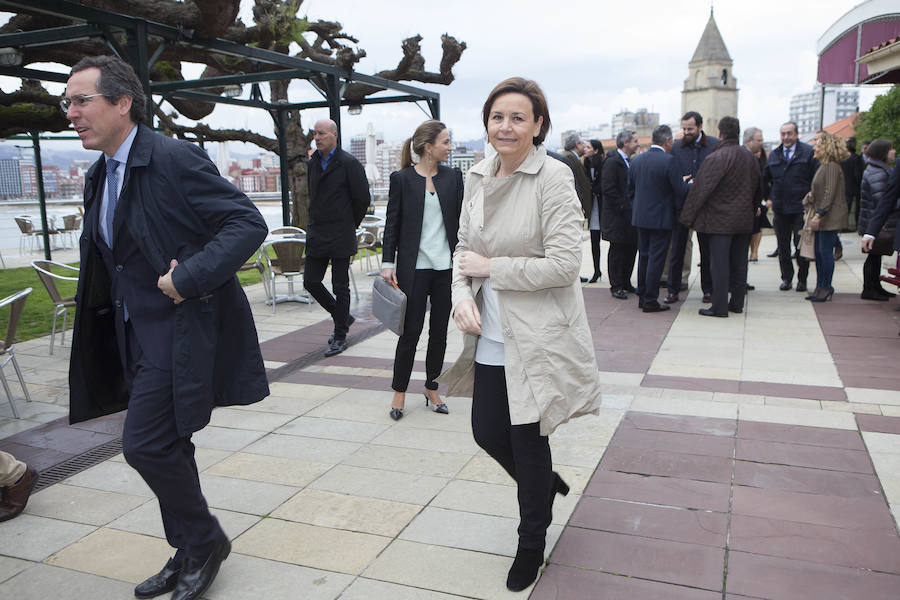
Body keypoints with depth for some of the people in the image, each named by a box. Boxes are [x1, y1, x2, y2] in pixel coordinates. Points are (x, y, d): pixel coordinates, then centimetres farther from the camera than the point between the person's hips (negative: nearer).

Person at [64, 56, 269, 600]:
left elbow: (249, 223, -22)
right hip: (138, 334, 9)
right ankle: (190, 554, 32)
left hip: (181, 328, -9)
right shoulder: (101, 176, 12)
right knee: (165, 447, 15)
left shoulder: (175, 158, -16)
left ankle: (205, 541, 17)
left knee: (147, 444, -7)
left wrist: (186, 279, -25)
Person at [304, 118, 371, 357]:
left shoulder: (349, 163, -9)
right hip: (316, 235, 7)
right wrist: (317, 222, 17)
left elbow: (363, 199, -7)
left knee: (340, 287, 0)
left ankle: (340, 337, 12)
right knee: (311, 281, 7)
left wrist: (349, 225, 2)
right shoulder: (314, 162, 11)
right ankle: (343, 317, 27)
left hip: (340, 237, -7)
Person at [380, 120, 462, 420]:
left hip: (446, 267, 3)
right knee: (411, 330, 0)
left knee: (439, 331, 10)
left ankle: (432, 389, 24)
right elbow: (392, 224, 0)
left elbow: (460, 220, 8)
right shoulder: (401, 179, -2)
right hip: (414, 268, -3)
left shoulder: (453, 177, 7)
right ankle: (399, 392, 15)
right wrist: (388, 263, -6)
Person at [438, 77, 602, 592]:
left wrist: (490, 268, -14)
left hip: (538, 334, -6)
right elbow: (465, 247, 12)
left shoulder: (553, 177, -14)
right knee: (488, 432, 14)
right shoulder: (478, 177, 6)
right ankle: (546, 483, 47)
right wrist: (463, 295, -7)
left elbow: (565, 264, -19)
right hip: (492, 334, 6)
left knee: (527, 440, 6)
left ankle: (532, 544, 32)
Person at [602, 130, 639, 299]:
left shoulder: (629, 161, 16)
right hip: (617, 218, -9)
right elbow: (609, 190, -18)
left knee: (631, 249, 11)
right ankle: (616, 286, 7)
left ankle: (625, 283, 23)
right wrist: (623, 208, -17)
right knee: (617, 251, -1)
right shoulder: (612, 162, -12)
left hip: (630, 215, 9)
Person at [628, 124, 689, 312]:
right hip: (661, 218, -6)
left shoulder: (636, 160, 5)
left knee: (643, 256, 15)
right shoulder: (667, 161, -16)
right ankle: (650, 301, 2)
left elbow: (630, 189, 12)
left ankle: (642, 296, 22)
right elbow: (681, 190, -15)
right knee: (656, 258, -1)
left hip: (640, 217, 6)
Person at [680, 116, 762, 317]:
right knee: (739, 263, 12)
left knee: (719, 264, -3)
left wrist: (688, 216, -7)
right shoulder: (751, 158, 8)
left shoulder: (715, 158, -14)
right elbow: (758, 190, 18)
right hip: (744, 221, 7)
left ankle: (719, 307, 0)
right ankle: (737, 303, 21)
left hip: (720, 220, -7)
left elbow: (701, 189, -14)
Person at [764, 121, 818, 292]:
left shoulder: (808, 152, -2)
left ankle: (802, 279, 13)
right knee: (783, 246, 9)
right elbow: (765, 179, 23)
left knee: (801, 245, -1)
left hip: (801, 208, -4)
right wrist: (769, 198, 16)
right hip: (780, 208, 4)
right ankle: (786, 278, 20)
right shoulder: (774, 155, 11)